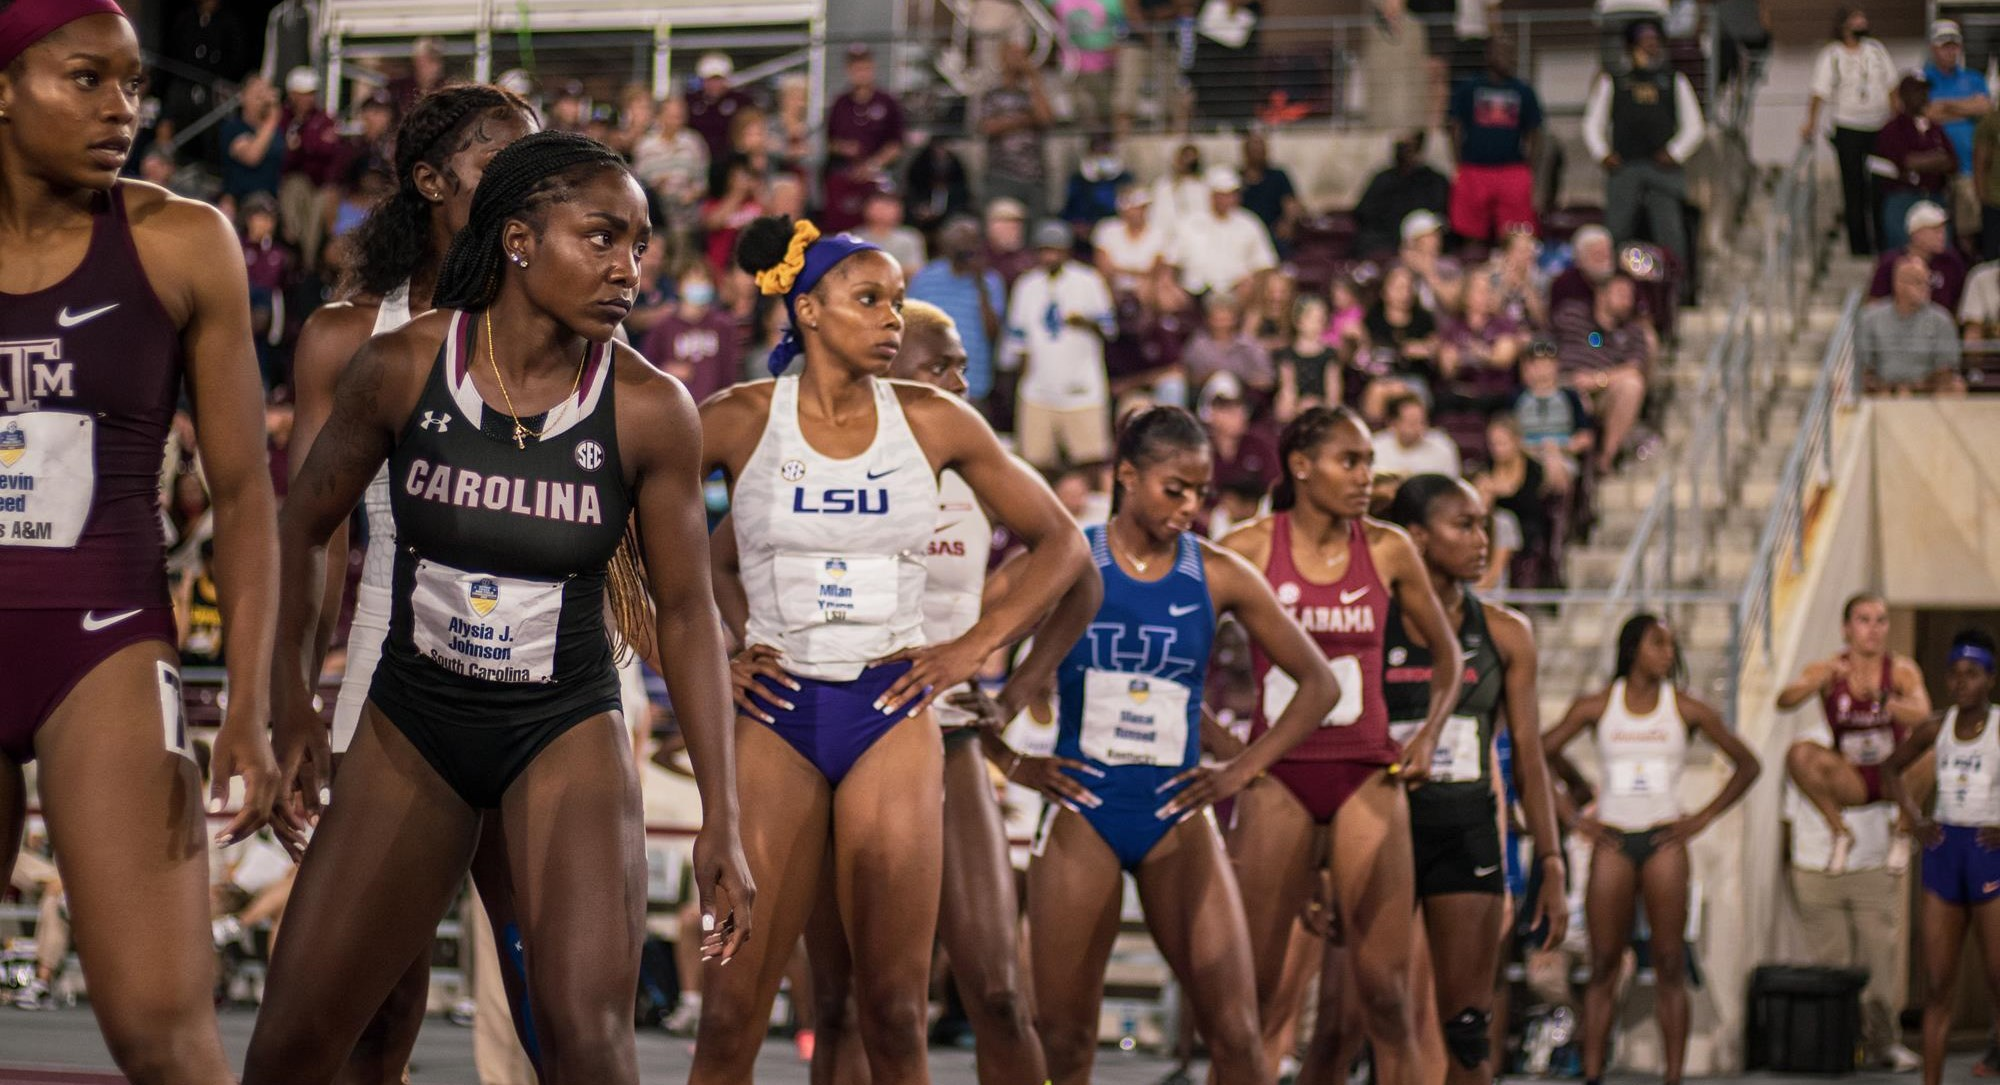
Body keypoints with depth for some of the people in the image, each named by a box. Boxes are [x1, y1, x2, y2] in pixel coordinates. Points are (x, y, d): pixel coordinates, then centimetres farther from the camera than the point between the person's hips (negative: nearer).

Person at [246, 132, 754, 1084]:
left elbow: (685, 612, -5)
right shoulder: (402, 366, -11)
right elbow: (302, 527, 4)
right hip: (411, 725, 2)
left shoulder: (650, 409, -13)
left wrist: (720, 818, -7)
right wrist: (288, 704, 2)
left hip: (566, 731, -1)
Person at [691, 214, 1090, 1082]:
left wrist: (972, 649, 3)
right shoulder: (740, 420, -2)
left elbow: (1060, 546, 11)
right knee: (731, 1008, -5)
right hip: (777, 718, -1)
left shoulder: (935, 423, 3)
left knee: (894, 1012, 0)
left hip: (893, 718, 1)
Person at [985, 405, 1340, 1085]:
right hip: (1082, 811, -1)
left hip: (1177, 817, 1)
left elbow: (1319, 684, 9)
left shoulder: (1219, 576, 3)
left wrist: (1242, 771, 1)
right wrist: (1013, 762, -8)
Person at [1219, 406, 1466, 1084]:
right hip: (1278, 776, -1)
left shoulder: (1387, 551, 5)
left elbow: (1447, 653, 17)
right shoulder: (1250, 549, -2)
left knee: (1385, 989, -5)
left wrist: (1429, 735, 4)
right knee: (1261, 989, -2)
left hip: (1367, 775, 1)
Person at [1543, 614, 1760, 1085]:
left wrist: (1703, 818, 3)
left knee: (1670, 965, -3)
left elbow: (1746, 765, 10)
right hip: (1612, 839, 0)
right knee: (1604, 966, -1)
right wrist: (1573, 817, 2)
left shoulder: (1687, 710, 4)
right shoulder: (1596, 707, 3)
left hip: (1664, 840, 0)